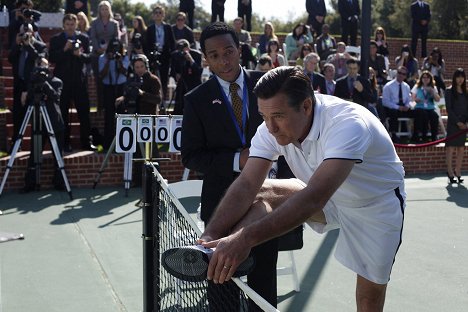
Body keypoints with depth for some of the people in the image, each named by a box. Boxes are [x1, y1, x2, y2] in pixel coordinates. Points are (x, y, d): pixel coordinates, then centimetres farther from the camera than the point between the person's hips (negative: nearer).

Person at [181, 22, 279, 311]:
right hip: (222, 201, -1)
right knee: (223, 283, 10)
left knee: (264, 279, 14)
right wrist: (236, 160, -16)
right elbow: (191, 156, -3)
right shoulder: (198, 99, -3)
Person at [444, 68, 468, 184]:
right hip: (453, 123, -5)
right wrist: (458, 122, -13)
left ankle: (458, 171, 11)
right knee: (451, 147, -5)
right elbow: (449, 108, -7)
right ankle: (450, 172, 0)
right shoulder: (449, 91, -1)